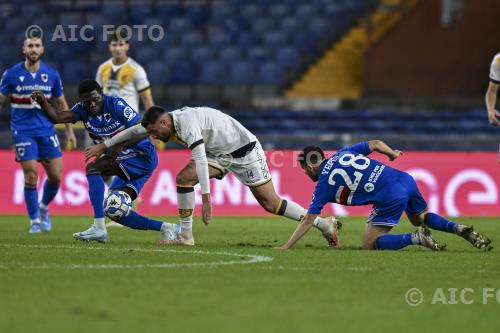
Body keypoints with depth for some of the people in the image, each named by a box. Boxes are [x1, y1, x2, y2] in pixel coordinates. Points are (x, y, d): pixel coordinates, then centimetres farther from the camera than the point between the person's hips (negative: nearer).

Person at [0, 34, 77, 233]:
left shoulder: (52, 74, 3)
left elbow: (62, 104, 13)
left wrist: (69, 132, 10)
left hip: (47, 130, 3)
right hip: (23, 132, -3)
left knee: (56, 176, -1)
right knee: (31, 175, -10)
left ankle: (44, 208, 27)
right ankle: (34, 220, 4)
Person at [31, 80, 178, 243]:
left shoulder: (116, 104, -16)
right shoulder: (82, 109, 1)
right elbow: (57, 117, -14)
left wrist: (120, 145, -28)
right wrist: (43, 103, -32)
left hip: (143, 156, -9)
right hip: (125, 161, 9)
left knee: (93, 168, -24)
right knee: (114, 211, 4)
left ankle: (98, 228, -28)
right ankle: (165, 227, 16)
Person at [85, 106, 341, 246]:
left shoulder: (187, 122, -29)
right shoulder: (167, 122, -1)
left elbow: (201, 161, -38)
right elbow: (134, 130, 14)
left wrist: (206, 199, -42)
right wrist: (103, 146, 20)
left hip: (245, 150, -8)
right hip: (221, 153, 8)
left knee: (270, 203, -9)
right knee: (184, 178, -8)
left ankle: (324, 224, 1)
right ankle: (185, 237, -4)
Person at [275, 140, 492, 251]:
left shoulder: (324, 184, 2)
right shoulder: (343, 153, 18)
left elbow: (308, 220, 1)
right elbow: (376, 144, 21)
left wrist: (286, 247, 4)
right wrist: (393, 153, 42)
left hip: (391, 198, -8)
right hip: (405, 179, 8)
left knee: (370, 245, 1)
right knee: (420, 219, 34)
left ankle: (416, 238, -17)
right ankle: (461, 229, 10)